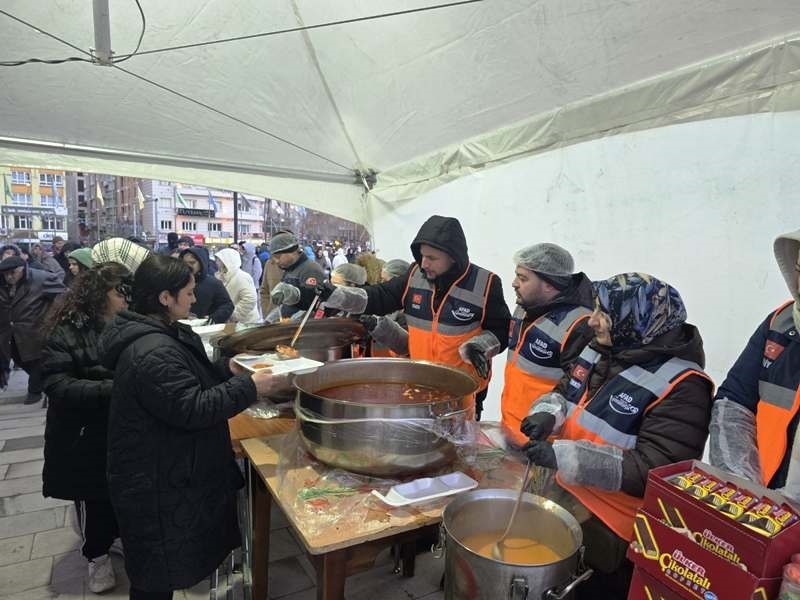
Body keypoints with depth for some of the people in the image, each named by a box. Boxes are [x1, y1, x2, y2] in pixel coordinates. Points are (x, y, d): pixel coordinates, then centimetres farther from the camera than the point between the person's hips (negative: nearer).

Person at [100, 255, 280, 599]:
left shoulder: (157, 335, 6)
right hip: (156, 484, -10)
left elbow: (190, 382, 17)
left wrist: (228, 371, 6)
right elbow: (192, 409, -30)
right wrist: (249, 388, -25)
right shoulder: (153, 352, -29)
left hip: (164, 470, 10)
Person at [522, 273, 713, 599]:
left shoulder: (681, 386, -22)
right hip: (562, 499, 7)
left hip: (611, 534, -7)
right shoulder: (598, 351, 1)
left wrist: (563, 456, -33)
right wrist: (549, 415, -11)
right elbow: (564, 391, 13)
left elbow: (654, 471, -27)